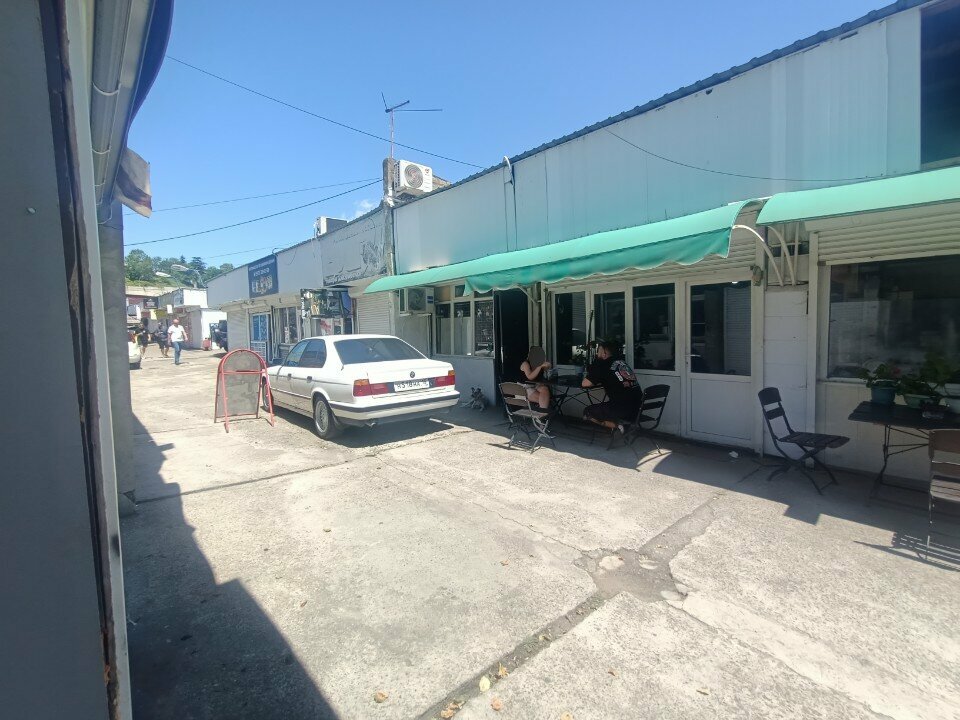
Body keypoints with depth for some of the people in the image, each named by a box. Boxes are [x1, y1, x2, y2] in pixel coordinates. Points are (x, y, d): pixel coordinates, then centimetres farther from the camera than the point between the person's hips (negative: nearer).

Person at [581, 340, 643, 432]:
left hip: (623, 409, -8)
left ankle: (615, 425, -4)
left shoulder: (603, 365, -7)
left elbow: (585, 384, -4)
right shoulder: (622, 362, 15)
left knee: (587, 412, 6)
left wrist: (596, 382, 14)